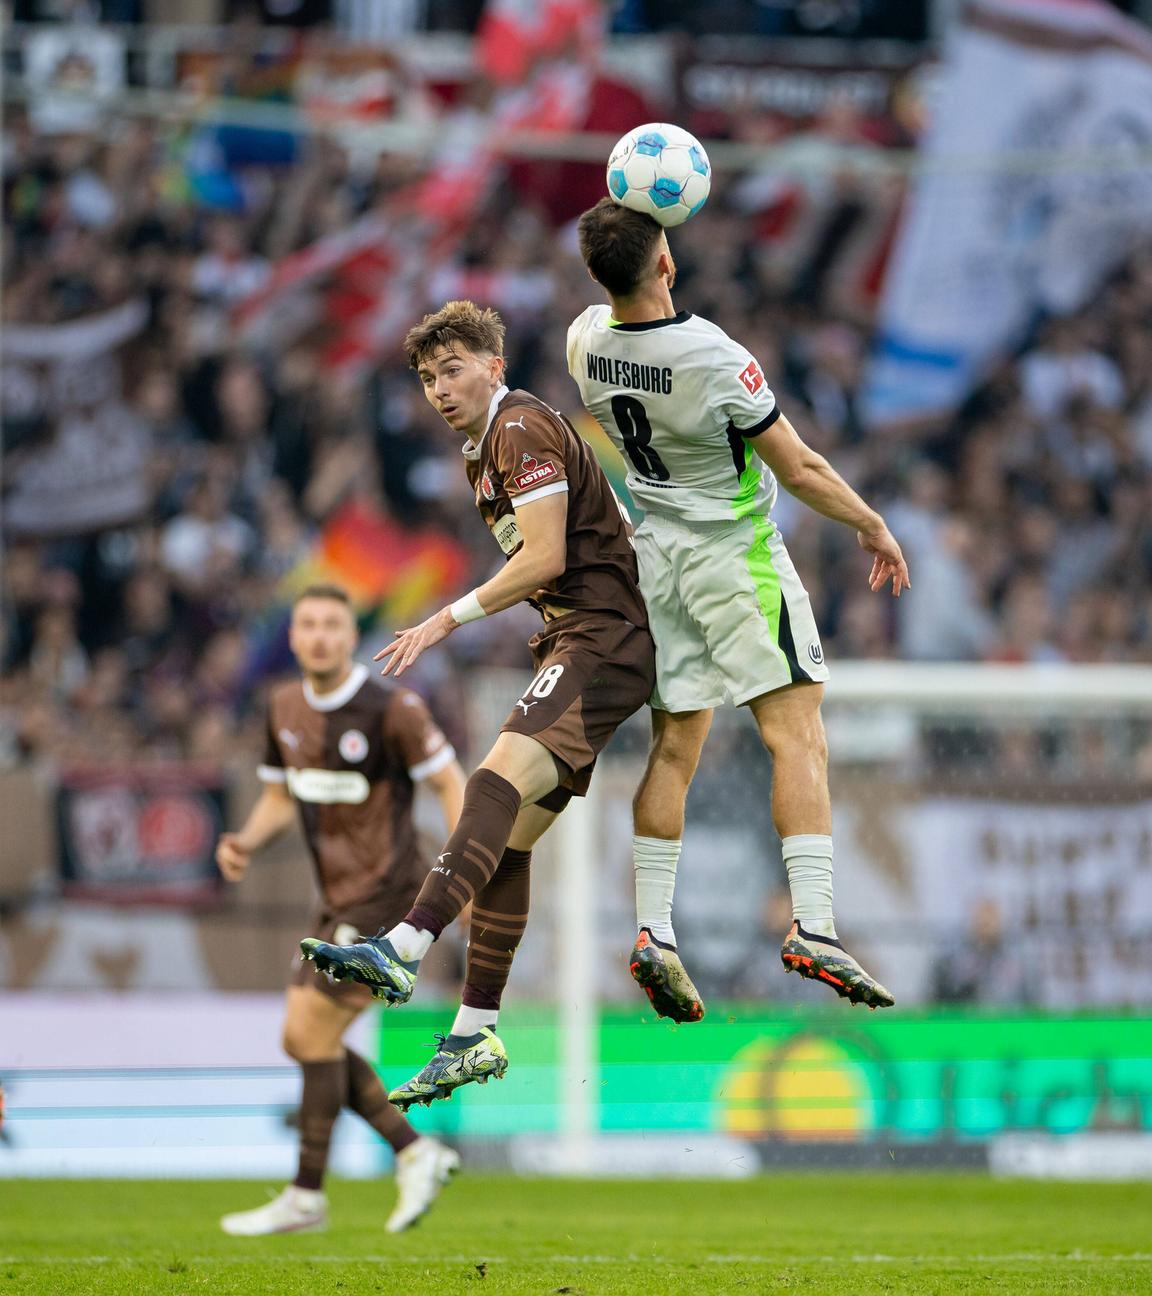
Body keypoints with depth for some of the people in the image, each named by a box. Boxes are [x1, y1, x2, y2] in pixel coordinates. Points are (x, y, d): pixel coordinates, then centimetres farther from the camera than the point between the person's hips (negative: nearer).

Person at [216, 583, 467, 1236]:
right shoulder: (285, 708, 8)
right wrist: (246, 843, -2)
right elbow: (281, 795, 18)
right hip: (339, 899, 8)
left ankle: (306, 1195, 1)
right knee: (306, 1040, 7)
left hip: (384, 895, -8)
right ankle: (417, 1154, 18)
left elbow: (450, 782, -10)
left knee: (312, 1033, -10)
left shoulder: (393, 708, -13)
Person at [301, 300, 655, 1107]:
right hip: (576, 645, 11)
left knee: (499, 783, -29)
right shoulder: (490, 446, 24)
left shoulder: (522, 429, -8)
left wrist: (446, 622, -12)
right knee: (508, 839, 6)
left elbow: (545, 558, -16)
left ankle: (406, 949, -47)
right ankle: (476, 1038, 6)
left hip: (603, 641, -11)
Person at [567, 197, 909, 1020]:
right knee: (799, 739, -7)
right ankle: (813, 927, -17)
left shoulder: (586, 343, -6)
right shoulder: (713, 358, -23)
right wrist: (874, 526, 1)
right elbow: (799, 470, -14)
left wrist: (626, 224, 13)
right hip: (735, 557, -7)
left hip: (657, 557, 7)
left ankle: (654, 931, 5)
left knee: (675, 747, 10)